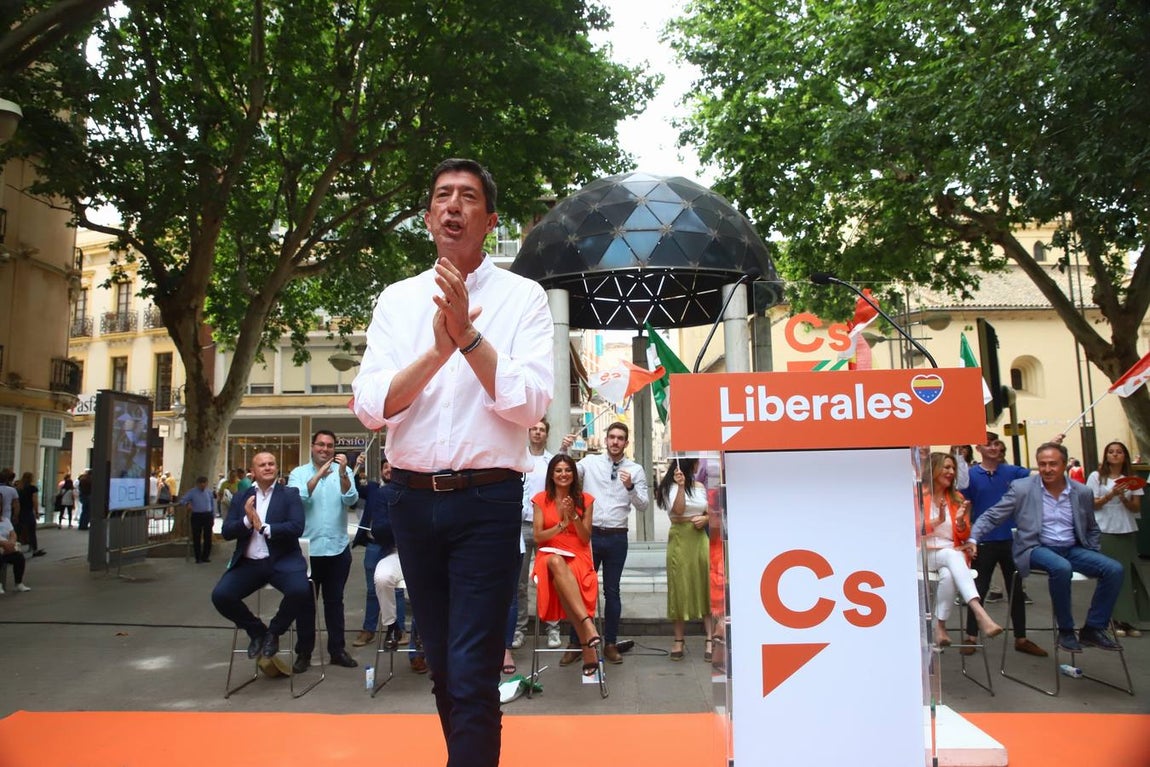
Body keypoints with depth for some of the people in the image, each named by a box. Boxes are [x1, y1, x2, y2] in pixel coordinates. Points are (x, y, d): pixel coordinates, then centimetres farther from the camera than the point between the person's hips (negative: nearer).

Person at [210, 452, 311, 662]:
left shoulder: (290, 494, 3)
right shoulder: (240, 498, 13)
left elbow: (297, 527, -10)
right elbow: (226, 532, 4)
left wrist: (264, 527, -15)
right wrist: (247, 520, -13)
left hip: (282, 561, -3)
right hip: (248, 563, 3)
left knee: (300, 591, -29)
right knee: (220, 595, -19)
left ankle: (274, 631, 4)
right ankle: (256, 629, 10)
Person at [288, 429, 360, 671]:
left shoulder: (343, 471, 4)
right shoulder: (298, 473, 3)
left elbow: (351, 500, -10)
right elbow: (298, 499, -15)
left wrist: (342, 474, -25)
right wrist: (318, 475, -26)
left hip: (338, 548, 1)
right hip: (307, 549, -1)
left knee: (335, 601, 10)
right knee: (305, 601, 5)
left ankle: (337, 650, 18)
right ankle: (304, 653, 14)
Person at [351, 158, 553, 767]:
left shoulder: (523, 297, 0)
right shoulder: (397, 300, 8)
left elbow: (530, 403, -11)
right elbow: (369, 407, -2)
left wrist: (469, 336, -19)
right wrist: (437, 351, -16)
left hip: (487, 499, -4)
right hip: (413, 499, 4)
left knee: (472, 672, -5)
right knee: (440, 664, 16)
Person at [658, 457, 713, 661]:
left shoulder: (700, 487, 11)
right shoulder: (669, 487, -1)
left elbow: (709, 513, 16)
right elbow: (679, 510, -14)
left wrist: (705, 519, -5)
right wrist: (681, 486, -19)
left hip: (700, 539, 4)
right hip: (679, 539, -3)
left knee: (705, 588, -1)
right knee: (681, 589, 2)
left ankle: (710, 639, 3)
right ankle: (679, 639, 13)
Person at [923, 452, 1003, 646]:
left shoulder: (957, 498, 11)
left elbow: (964, 536, 9)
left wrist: (960, 521, -13)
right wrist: (938, 521, -24)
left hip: (953, 554, 3)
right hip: (926, 554, -3)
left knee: (948, 575, -35)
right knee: (953, 555, -37)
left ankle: (939, 626, -29)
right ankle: (980, 613, -52)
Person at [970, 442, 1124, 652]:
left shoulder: (1083, 493, 7)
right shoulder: (1021, 488, -4)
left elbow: (1092, 529, 21)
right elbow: (991, 517, -2)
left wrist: (1092, 556, 8)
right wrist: (973, 538, -15)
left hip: (1072, 550, 5)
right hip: (1037, 548, -4)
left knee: (1114, 569, -18)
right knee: (1061, 568, -35)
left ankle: (1093, 629, -4)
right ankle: (1065, 631, -16)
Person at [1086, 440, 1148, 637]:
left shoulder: (1131, 478, 7)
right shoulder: (1096, 477, 1)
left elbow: (1136, 508, 5)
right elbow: (1092, 505, -2)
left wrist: (1123, 498, -14)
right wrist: (1111, 495, -16)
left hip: (1128, 532, 2)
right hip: (1105, 532, -2)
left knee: (1129, 574, 0)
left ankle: (1128, 620, 8)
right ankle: (1120, 620, 3)